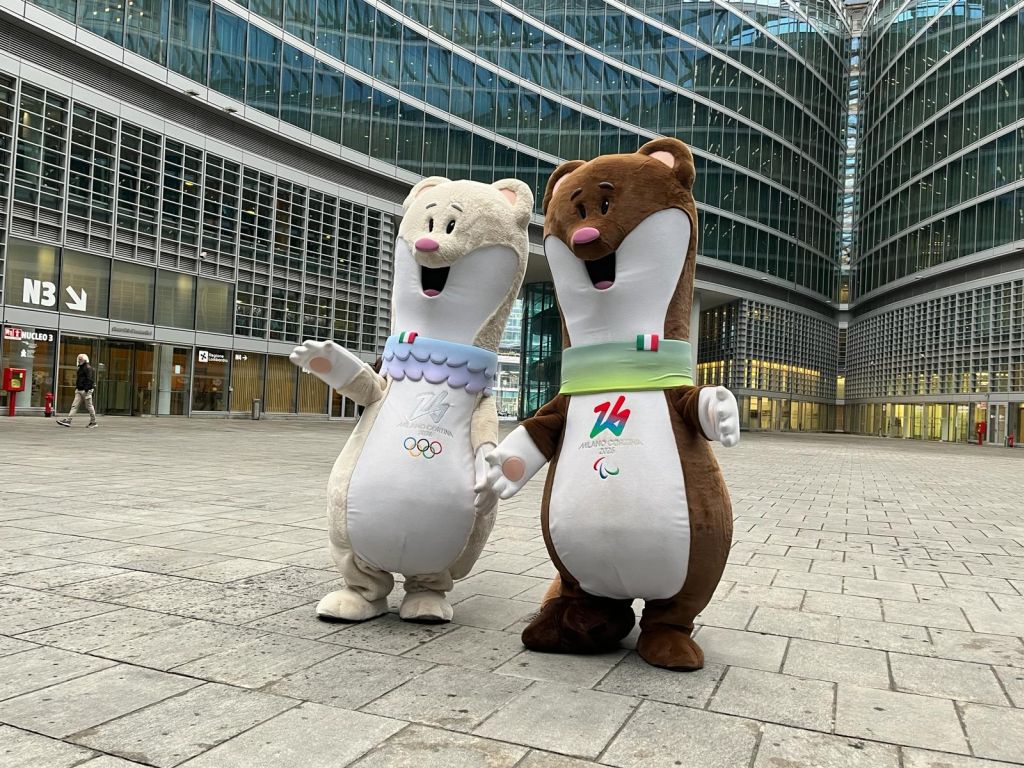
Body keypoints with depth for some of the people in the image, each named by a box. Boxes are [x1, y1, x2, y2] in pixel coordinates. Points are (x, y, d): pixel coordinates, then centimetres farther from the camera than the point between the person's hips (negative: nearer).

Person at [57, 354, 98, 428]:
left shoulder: (88, 368, -11)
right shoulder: (81, 368, 18)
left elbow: (89, 380, -18)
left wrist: (87, 390, -23)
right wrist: (77, 387, 20)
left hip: (85, 390, -9)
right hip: (79, 390, 9)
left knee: (89, 406, -1)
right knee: (74, 405, 0)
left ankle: (93, 422, 8)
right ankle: (68, 421, -5)